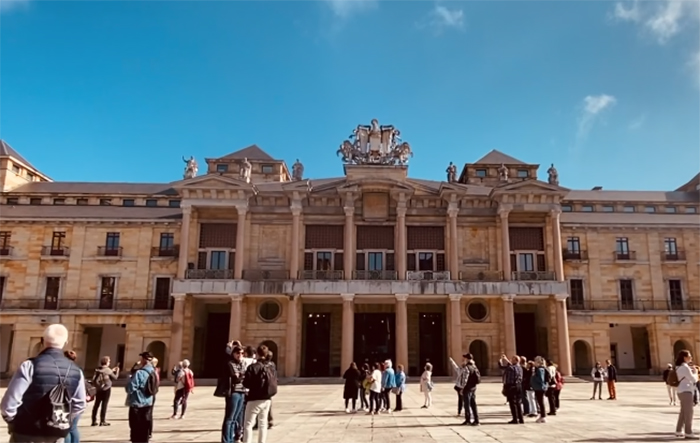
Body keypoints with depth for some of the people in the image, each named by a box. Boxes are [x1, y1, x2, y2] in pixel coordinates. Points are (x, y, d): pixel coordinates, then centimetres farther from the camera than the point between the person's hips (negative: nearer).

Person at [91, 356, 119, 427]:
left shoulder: (98, 370, 5)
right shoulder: (108, 370, -12)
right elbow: (115, 377, -6)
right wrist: (117, 371, 12)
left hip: (99, 389, 6)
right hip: (106, 389, -6)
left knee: (96, 405, 11)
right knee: (104, 405, -1)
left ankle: (94, 421, 16)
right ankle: (102, 421, 1)